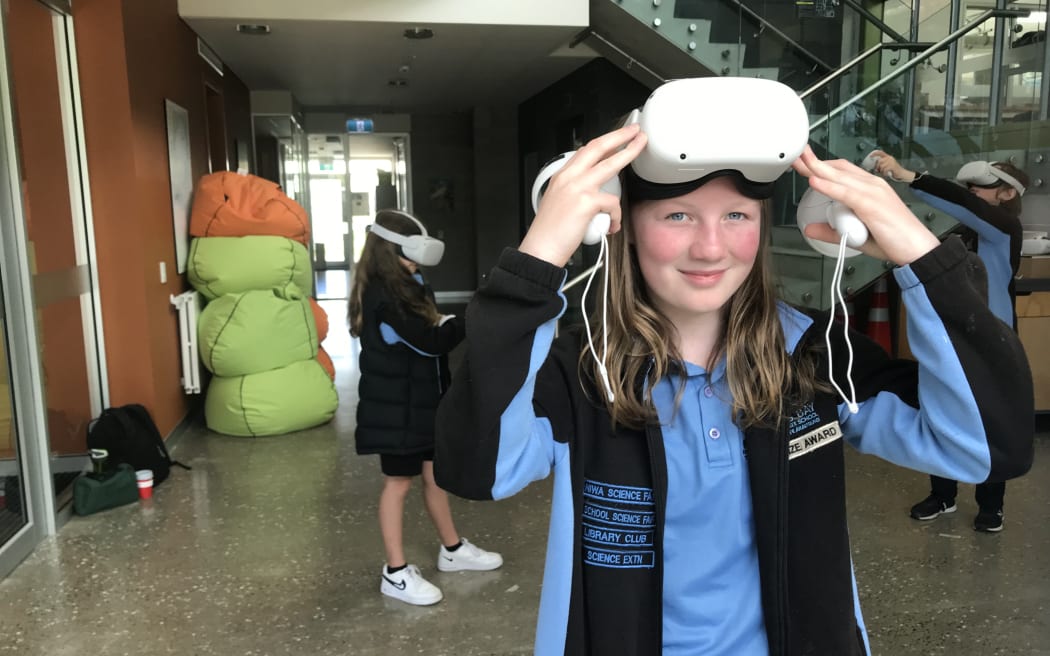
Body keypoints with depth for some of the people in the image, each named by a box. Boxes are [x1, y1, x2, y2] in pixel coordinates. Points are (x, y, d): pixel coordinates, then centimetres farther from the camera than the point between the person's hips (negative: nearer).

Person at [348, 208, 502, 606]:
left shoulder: (407, 288, 10)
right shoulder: (382, 297, -21)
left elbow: (435, 332, 12)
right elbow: (430, 341, -25)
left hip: (423, 401, 9)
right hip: (395, 407, -9)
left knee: (435, 474, 17)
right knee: (399, 482, 1)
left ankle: (452, 550, 33)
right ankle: (396, 573, 14)